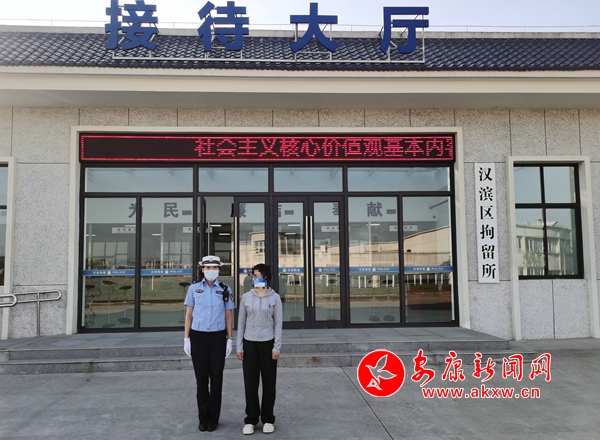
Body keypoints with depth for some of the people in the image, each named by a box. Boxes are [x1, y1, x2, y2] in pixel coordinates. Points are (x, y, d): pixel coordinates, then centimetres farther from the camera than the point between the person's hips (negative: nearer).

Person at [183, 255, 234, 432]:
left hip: (218, 337, 0)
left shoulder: (225, 290, 2)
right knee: (201, 379, 7)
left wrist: (229, 339, 1)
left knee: (216, 379, 6)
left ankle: (213, 419, 19)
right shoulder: (194, 288, 1)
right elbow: (189, 315, 4)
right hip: (198, 337, 0)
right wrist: (186, 339, 0)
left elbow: (229, 316, 5)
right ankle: (203, 418, 20)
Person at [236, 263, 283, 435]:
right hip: (250, 343, 1)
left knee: (269, 382, 6)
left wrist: (277, 347, -6)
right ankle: (251, 419, 16)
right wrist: (239, 346, 1)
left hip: (268, 343, -1)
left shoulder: (274, 297, -1)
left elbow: (278, 323, -1)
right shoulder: (246, 297, 2)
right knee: (250, 383, 4)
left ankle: (268, 419, 19)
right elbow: (241, 323, 5)